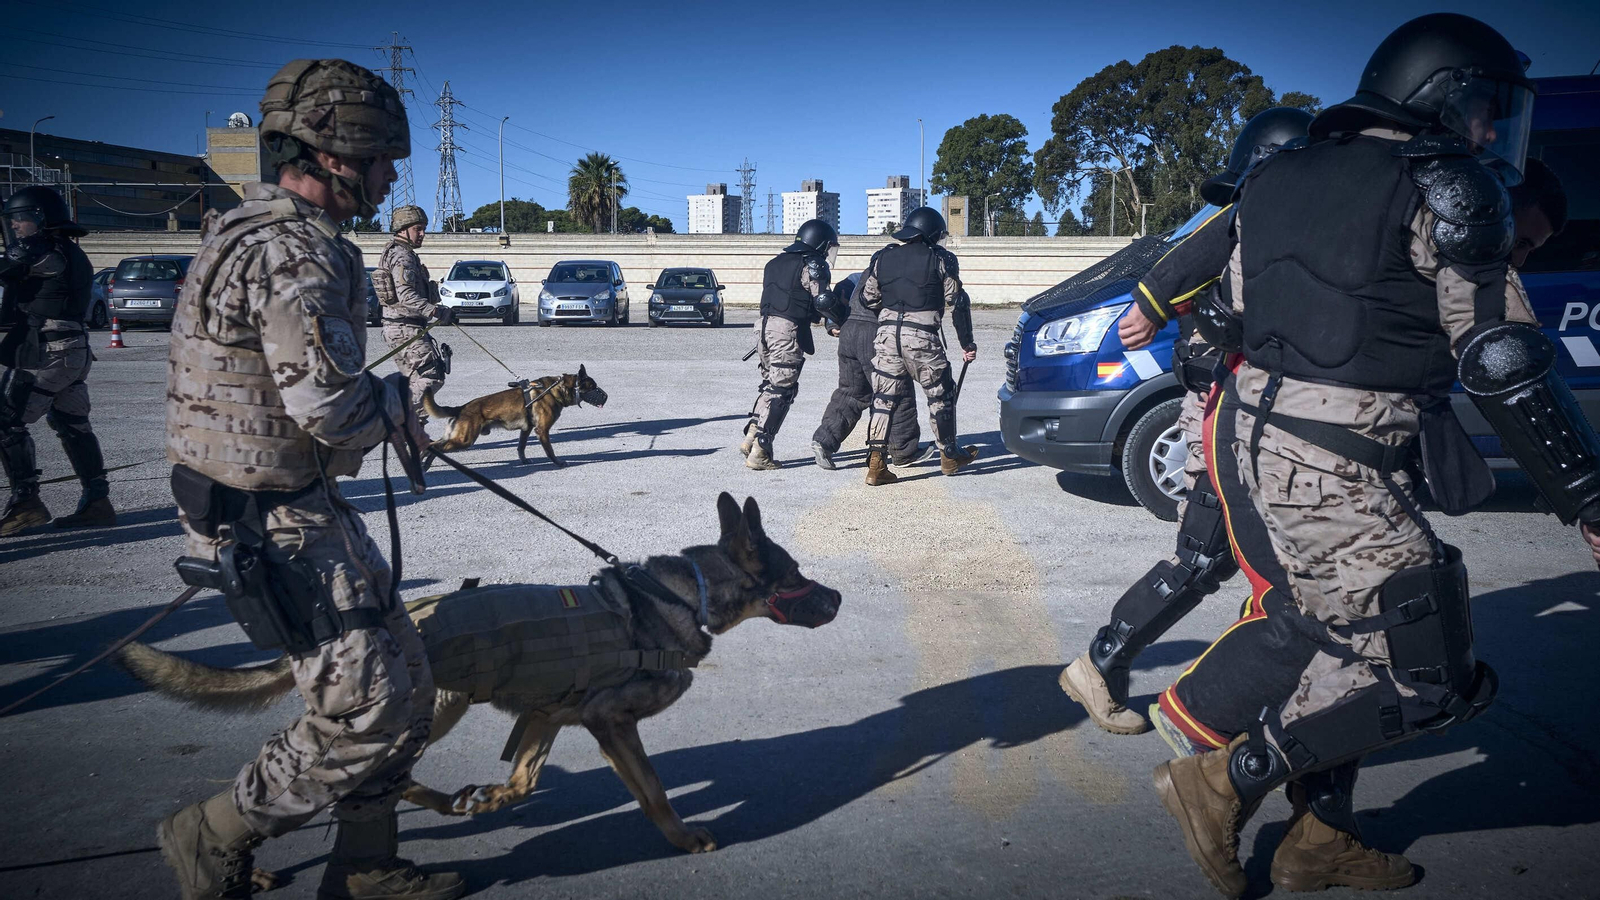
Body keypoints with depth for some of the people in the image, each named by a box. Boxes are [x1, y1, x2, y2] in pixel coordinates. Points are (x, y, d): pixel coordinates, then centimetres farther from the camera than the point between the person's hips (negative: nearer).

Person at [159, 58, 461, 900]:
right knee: (369, 709, -4)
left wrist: (385, 408, 12)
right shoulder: (296, 251, -21)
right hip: (273, 522, -11)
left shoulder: (262, 230, 14)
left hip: (297, 503, 11)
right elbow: (329, 404, -28)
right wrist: (393, 406, -7)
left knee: (406, 681, 14)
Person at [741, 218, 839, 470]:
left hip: (764, 326, 8)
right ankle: (759, 452, -5)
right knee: (781, 390, -3)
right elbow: (823, 300, -12)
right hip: (788, 329, -8)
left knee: (770, 383, 19)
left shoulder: (776, 262, 18)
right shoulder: (811, 264, -6)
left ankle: (751, 437, 10)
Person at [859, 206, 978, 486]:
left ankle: (876, 465, -1)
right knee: (940, 395, 14)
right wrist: (966, 342, 7)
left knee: (884, 399, 6)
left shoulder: (883, 257, 12)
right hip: (922, 337, -3)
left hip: (886, 335, 4)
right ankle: (949, 456, 26)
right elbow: (957, 303, 0)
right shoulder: (940, 259, 1)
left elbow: (867, 298, 14)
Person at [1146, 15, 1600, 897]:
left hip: (1252, 437, 9)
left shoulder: (1279, 175, 15)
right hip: (1332, 469, -9)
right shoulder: (1444, 186, -7)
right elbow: (1504, 364, -11)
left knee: (1329, 636, 21)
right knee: (1423, 671, 2)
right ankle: (1225, 782, 4)